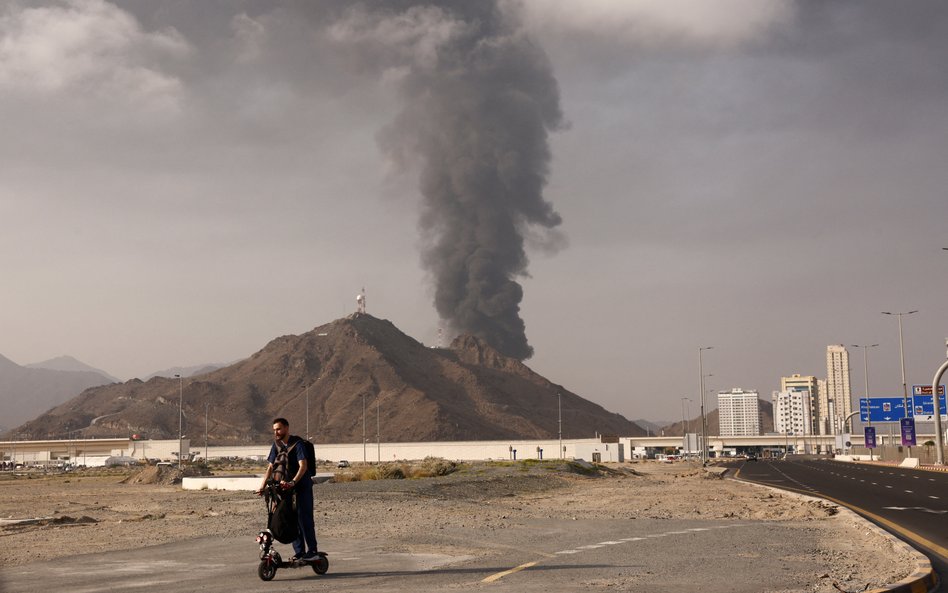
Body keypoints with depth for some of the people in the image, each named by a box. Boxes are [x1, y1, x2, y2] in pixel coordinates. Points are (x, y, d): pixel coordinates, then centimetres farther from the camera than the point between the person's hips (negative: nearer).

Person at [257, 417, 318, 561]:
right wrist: (263, 485, -6)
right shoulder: (276, 445, 5)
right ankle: (299, 552, 11)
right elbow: (271, 466, 6)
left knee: (304, 518, -9)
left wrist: (293, 482, -38)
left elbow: (303, 466, -25)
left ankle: (312, 551, -5)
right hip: (286, 487, 6)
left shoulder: (297, 443, -15)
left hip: (302, 485, -6)